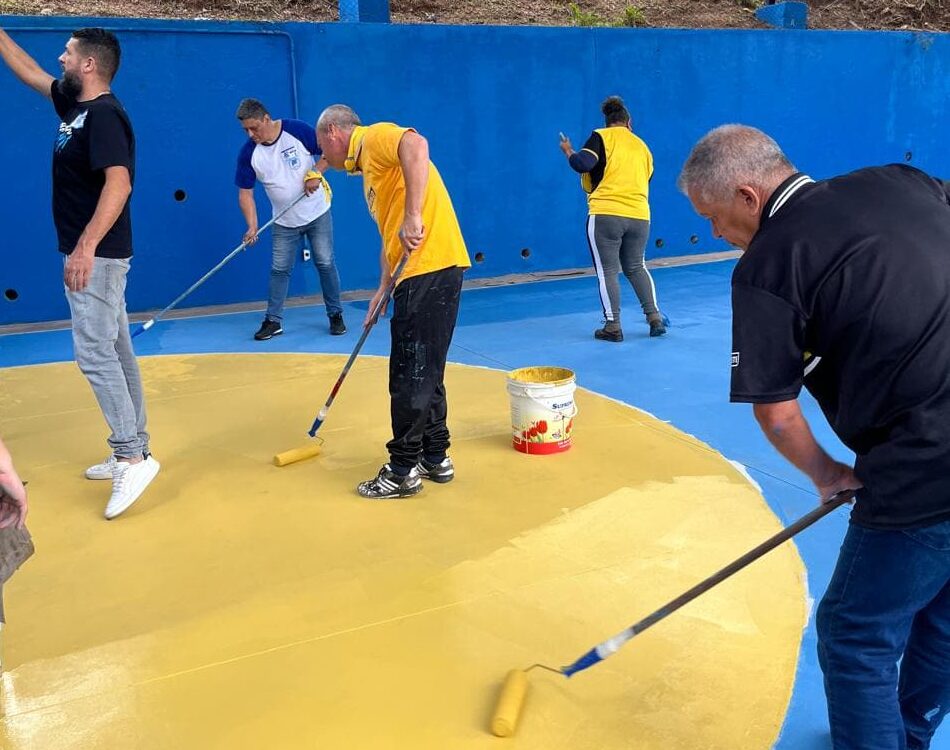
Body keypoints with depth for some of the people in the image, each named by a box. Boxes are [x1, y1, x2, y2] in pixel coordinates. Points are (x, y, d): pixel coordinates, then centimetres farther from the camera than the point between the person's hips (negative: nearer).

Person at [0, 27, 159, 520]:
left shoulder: (104, 114, -15)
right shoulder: (76, 106, 14)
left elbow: (119, 183, -27)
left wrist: (85, 247, -33)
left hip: (96, 256, -10)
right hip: (94, 256, 10)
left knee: (94, 353, -11)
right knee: (116, 352, 11)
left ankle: (133, 456, -7)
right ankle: (131, 451, 18)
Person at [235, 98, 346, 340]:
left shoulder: (298, 130, -15)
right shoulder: (248, 153, -9)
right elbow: (245, 194, -6)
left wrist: (316, 173, -20)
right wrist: (252, 226, -17)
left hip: (317, 213, -2)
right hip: (284, 222, 2)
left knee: (325, 264, 1)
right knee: (279, 269, 3)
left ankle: (335, 315, 14)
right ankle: (273, 320, 12)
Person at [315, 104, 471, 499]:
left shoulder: (376, 136, -2)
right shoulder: (369, 167, 27)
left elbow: (417, 145, -25)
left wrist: (413, 216, -30)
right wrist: (382, 289, 16)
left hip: (430, 266, -10)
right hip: (422, 271, 10)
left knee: (410, 375, -3)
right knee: (424, 373, 16)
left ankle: (403, 471, 7)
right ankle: (435, 458, 26)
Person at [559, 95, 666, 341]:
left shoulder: (602, 137, 2)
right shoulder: (642, 146, 18)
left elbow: (583, 164, -12)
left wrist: (568, 151, 6)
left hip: (605, 214, -5)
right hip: (639, 216, 5)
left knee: (607, 271, 2)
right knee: (636, 267, 19)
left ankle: (613, 326, 1)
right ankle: (655, 317, 15)